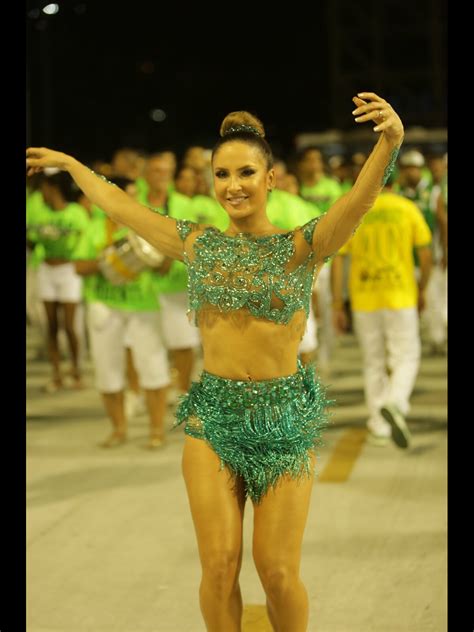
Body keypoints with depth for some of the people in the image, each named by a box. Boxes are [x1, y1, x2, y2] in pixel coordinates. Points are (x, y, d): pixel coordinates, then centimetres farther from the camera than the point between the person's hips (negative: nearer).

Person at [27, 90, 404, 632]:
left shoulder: (302, 246, -5)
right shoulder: (197, 244, 6)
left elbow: (359, 199, -24)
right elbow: (116, 203, 18)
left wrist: (389, 143, -43)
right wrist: (68, 164, 30)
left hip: (285, 419, -2)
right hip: (212, 414, 3)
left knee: (278, 572, 0)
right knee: (218, 565, 0)